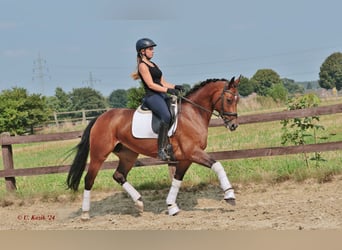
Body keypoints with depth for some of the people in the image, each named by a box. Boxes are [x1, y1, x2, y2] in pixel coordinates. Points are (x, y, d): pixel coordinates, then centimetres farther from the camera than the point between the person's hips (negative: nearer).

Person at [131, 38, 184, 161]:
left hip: (161, 95, 10)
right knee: (166, 116, -31)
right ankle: (162, 149, -32)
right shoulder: (142, 65, -3)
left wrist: (175, 86, 3)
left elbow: (163, 83, 20)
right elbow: (151, 85, -13)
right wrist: (168, 90, -20)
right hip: (151, 96, -10)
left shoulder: (153, 65, 23)